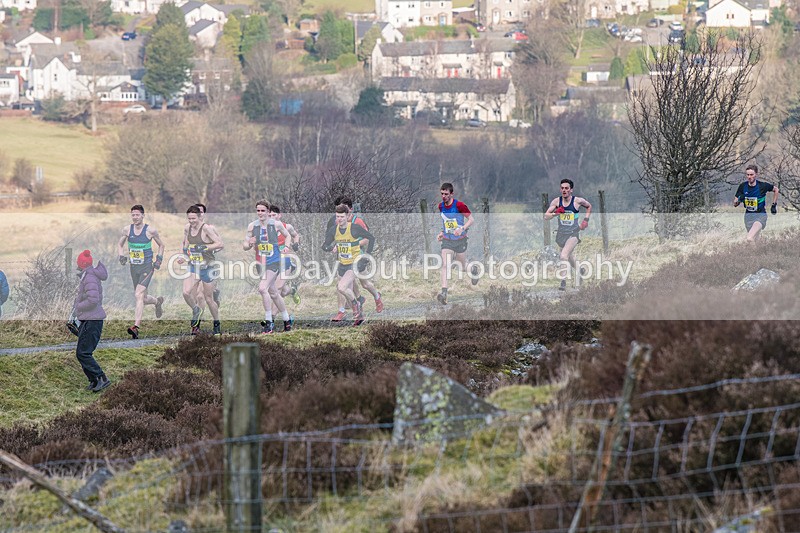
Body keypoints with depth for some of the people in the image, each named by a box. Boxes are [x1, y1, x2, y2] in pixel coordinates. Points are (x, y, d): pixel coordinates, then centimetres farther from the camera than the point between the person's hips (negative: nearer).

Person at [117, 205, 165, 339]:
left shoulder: (150, 230, -7)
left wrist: (159, 259, -3)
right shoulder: (127, 230, 2)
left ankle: (136, 327, -24)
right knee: (142, 298, 12)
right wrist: (122, 256, -2)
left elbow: (161, 245, 8)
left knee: (139, 295, -19)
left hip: (147, 267, -5)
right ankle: (157, 301, 47)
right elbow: (120, 244, 17)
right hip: (134, 267, 5)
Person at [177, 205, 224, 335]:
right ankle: (196, 311, 14)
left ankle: (217, 325, 22)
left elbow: (220, 244, -17)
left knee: (209, 299, 4)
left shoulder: (205, 229, -14)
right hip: (193, 266, 5)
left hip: (206, 267, -5)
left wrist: (204, 247, -25)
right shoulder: (188, 229, 6)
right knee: (186, 293, -16)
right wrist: (184, 257, 4)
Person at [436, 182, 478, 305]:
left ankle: (473, 269, 49)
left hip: (460, 240, -3)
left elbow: (471, 219, -11)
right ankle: (444, 293, -21)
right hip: (447, 240, 3)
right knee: (445, 265, -14)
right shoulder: (441, 206, 3)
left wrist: (462, 229, -26)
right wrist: (442, 232, 9)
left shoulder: (459, 205, -16)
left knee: (462, 266, 11)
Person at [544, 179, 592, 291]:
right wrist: (555, 213, -22)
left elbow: (589, 206, 14)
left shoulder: (578, 201, -8)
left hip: (573, 234, -4)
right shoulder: (556, 201, -3)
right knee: (570, 258, 19)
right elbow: (546, 216, -3)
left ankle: (563, 282, -25)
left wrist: (586, 220, 3)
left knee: (564, 256, -24)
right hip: (561, 234, 4)